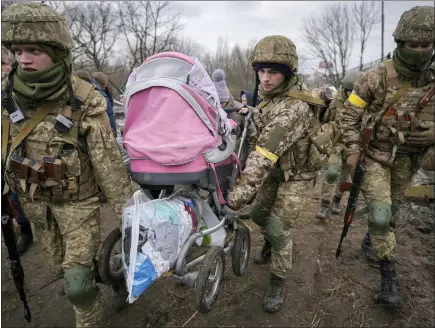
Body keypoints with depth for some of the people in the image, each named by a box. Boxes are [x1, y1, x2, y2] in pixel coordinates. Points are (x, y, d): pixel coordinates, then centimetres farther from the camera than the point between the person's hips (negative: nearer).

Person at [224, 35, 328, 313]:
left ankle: (278, 283, 14)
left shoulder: (295, 108, -36)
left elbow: (264, 155, -44)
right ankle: (272, 241, 51)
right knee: (259, 214, 18)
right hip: (277, 170, 8)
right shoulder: (271, 95, -6)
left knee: (278, 228, -10)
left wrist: (236, 198, -46)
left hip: (297, 175, -8)